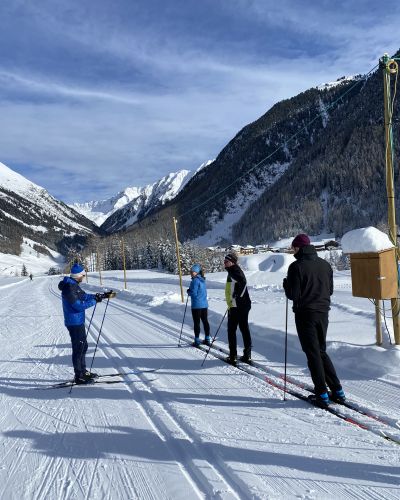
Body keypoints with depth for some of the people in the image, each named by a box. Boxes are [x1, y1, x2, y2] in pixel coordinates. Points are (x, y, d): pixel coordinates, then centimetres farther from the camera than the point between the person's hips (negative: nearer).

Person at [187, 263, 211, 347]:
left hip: (196, 305, -8)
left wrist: (189, 291, 0)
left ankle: (197, 341, 7)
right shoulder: (202, 280, 11)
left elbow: (194, 293, -20)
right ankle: (207, 339, 21)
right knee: (205, 321, 14)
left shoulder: (195, 280, -16)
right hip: (204, 304, 8)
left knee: (196, 323, 1)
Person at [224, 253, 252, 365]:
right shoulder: (232, 272, 16)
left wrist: (237, 297, -23)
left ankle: (233, 356, 4)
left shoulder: (234, 271, -13)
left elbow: (243, 282, -31)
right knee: (244, 329, 11)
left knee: (231, 330, 0)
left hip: (236, 306, -10)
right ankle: (247, 355, 17)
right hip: (244, 305, 10)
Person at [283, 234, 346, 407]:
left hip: (305, 315, -6)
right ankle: (337, 391, 18)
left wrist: (286, 284, 4)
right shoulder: (325, 264, 6)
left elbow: (293, 295, -15)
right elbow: (330, 290, 12)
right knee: (321, 351, 18)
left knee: (313, 354, 3)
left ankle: (322, 394, 7)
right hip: (323, 313, 6)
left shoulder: (296, 266, -13)